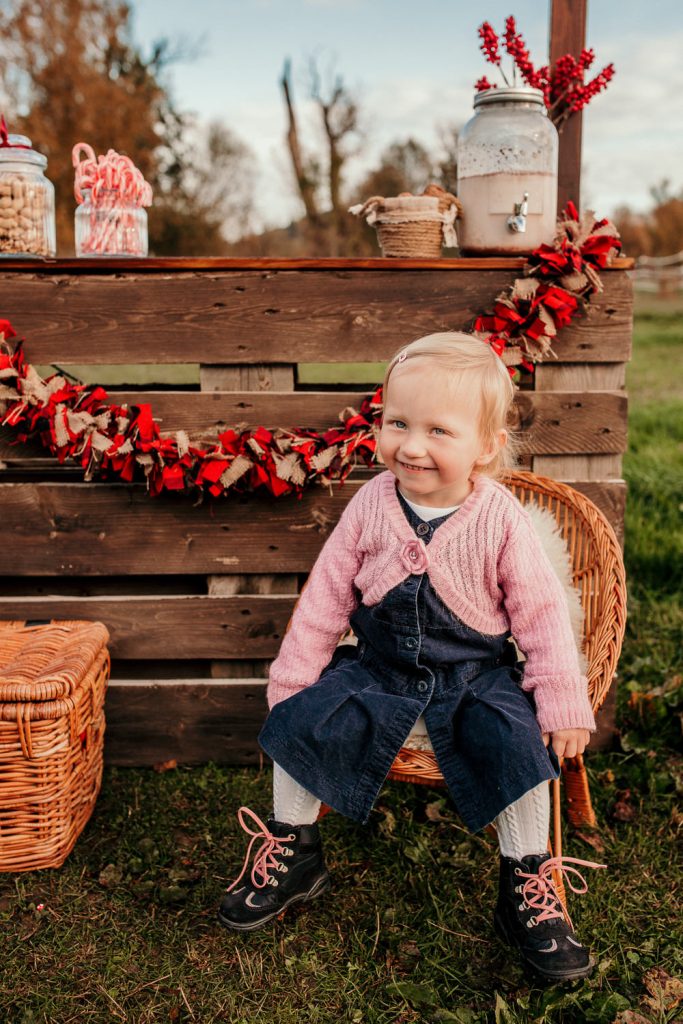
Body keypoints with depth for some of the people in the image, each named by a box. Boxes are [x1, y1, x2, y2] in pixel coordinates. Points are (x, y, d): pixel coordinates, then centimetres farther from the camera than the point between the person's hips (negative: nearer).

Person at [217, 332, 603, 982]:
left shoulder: (500, 520, -15)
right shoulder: (371, 504, -10)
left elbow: (540, 612, -6)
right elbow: (326, 595, -2)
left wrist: (562, 702, -8)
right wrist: (293, 678, -2)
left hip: (476, 673, -1)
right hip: (380, 665, 2)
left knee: (517, 742, -23)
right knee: (301, 721, -14)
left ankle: (527, 889, 0)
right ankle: (291, 852, 11)